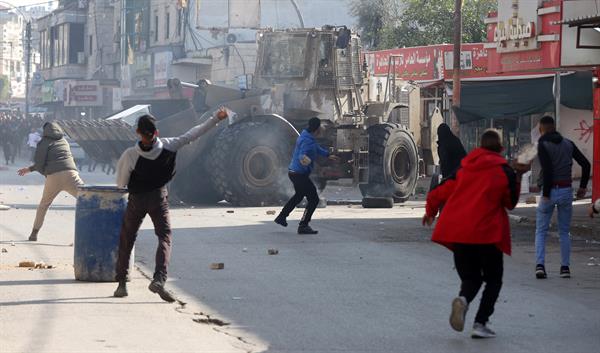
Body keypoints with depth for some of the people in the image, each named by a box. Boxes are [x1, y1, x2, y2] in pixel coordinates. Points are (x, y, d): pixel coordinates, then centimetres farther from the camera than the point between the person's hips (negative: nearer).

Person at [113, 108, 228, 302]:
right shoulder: (169, 146, -14)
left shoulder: (129, 155, -18)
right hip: (159, 198, 1)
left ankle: (122, 282, 17)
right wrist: (216, 118, 0)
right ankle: (159, 279, -23)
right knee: (165, 237, -1)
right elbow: (193, 134, -7)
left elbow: (121, 184, -8)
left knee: (126, 241, 13)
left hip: (136, 200, 0)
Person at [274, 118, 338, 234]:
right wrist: (304, 159, -61)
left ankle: (281, 217, 41)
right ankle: (303, 226, -5)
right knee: (313, 199, -5)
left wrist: (328, 155, 41)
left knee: (299, 195, 32)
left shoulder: (306, 136, 10)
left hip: (294, 172, 11)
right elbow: (302, 154, -38)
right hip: (300, 174, -11)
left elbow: (317, 148, 28)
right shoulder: (308, 141, -23)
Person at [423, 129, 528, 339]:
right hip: (487, 233, -3)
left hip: (457, 232, 3)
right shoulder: (504, 171, 0)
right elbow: (511, 203, 9)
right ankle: (480, 323, -5)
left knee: (470, 277, 14)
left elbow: (441, 191, 11)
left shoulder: (464, 168, 9)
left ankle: (463, 299, -22)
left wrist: (431, 211, 29)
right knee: (494, 279, 13)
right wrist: (518, 177, 18)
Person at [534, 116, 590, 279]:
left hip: (550, 191, -4)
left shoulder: (543, 145, -8)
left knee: (541, 231, 6)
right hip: (566, 191, 4)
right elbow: (586, 164, 6)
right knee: (564, 232, 14)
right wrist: (583, 186, 15)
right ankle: (565, 267, 11)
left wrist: (545, 194, -15)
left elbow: (547, 169, -18)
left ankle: (540, 265, -9)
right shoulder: (568, 144, 8)